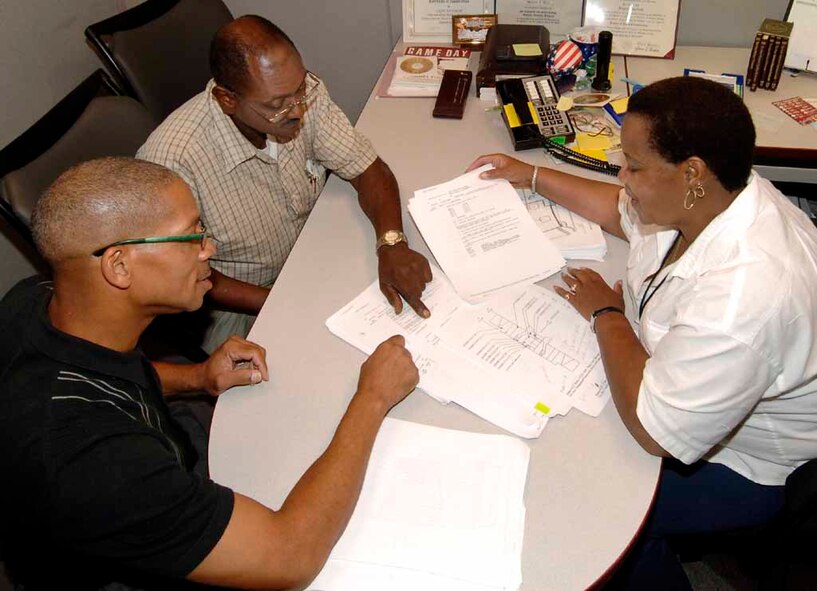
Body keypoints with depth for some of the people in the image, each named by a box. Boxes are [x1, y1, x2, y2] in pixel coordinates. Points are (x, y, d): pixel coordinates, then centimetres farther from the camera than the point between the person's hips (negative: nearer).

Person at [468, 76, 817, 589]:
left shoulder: (742, 297, -41)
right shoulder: (706, 197, -14)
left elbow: (654, 431, -32)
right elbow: (623, 211, 9)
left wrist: (606, 312, -20)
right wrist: (531, 176, 12)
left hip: (739, 462, -8)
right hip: (682, 385, 8)